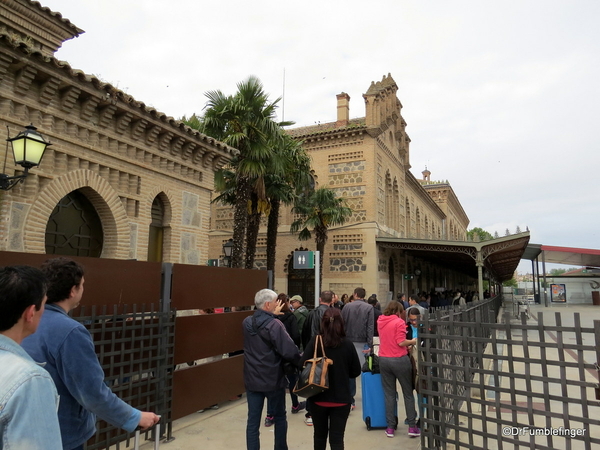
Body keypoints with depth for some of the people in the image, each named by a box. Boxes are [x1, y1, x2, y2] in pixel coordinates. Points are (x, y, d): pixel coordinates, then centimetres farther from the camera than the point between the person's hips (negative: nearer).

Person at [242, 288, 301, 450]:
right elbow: (289, 351, -23)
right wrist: (301, 361, -5)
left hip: (252, 379, 5)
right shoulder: (274, 325, -21)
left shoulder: (246, 322, -1)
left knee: (253, 420, 10)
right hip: (273, 380, -5)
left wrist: (271, 315, 17)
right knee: (279, 418, 17)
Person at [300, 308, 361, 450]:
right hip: (341, 399, 0)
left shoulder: (314, 342, -13)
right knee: (337, 438, 7)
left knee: (319, 435, 20)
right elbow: (356, 371, -1)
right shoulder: (348, 345, -10)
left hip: (318, 397, 1)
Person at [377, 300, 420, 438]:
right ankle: (412, 427, 13)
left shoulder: (381, 321, 7)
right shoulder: (399, 322, -11)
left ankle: (390, 428, 13)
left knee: (389, 394, 10)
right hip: (399, 360, -5)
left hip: (383, 360, 5)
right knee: (408, 393, 10)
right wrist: (413, 341, 0)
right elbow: (401, 342, -17)